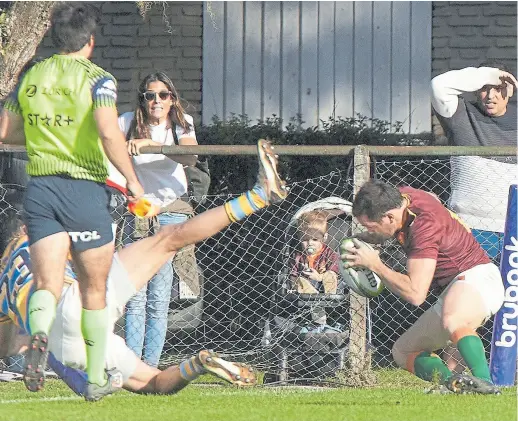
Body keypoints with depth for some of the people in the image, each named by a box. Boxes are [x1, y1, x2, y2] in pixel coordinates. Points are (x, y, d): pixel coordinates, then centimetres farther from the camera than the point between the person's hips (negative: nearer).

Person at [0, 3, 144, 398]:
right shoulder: (96, 79, -6)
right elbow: (109, 133, -21)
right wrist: (132, 180, -12)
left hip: (40, 188, 3)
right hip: (85, 191, -3)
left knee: (47, 283, -4)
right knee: (94, 290, 11)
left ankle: (39, 335, -37)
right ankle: (97, 377, 18)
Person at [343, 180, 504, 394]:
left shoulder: (425, 227, -28)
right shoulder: (402, 196, -3)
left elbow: (415, 294, -31)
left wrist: (374, 264, -20)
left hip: (477, 277, -11)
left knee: (452, 321, -44)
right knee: (403, 353, 7)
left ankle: (485, 383, -51)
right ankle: (450, 381, -18)